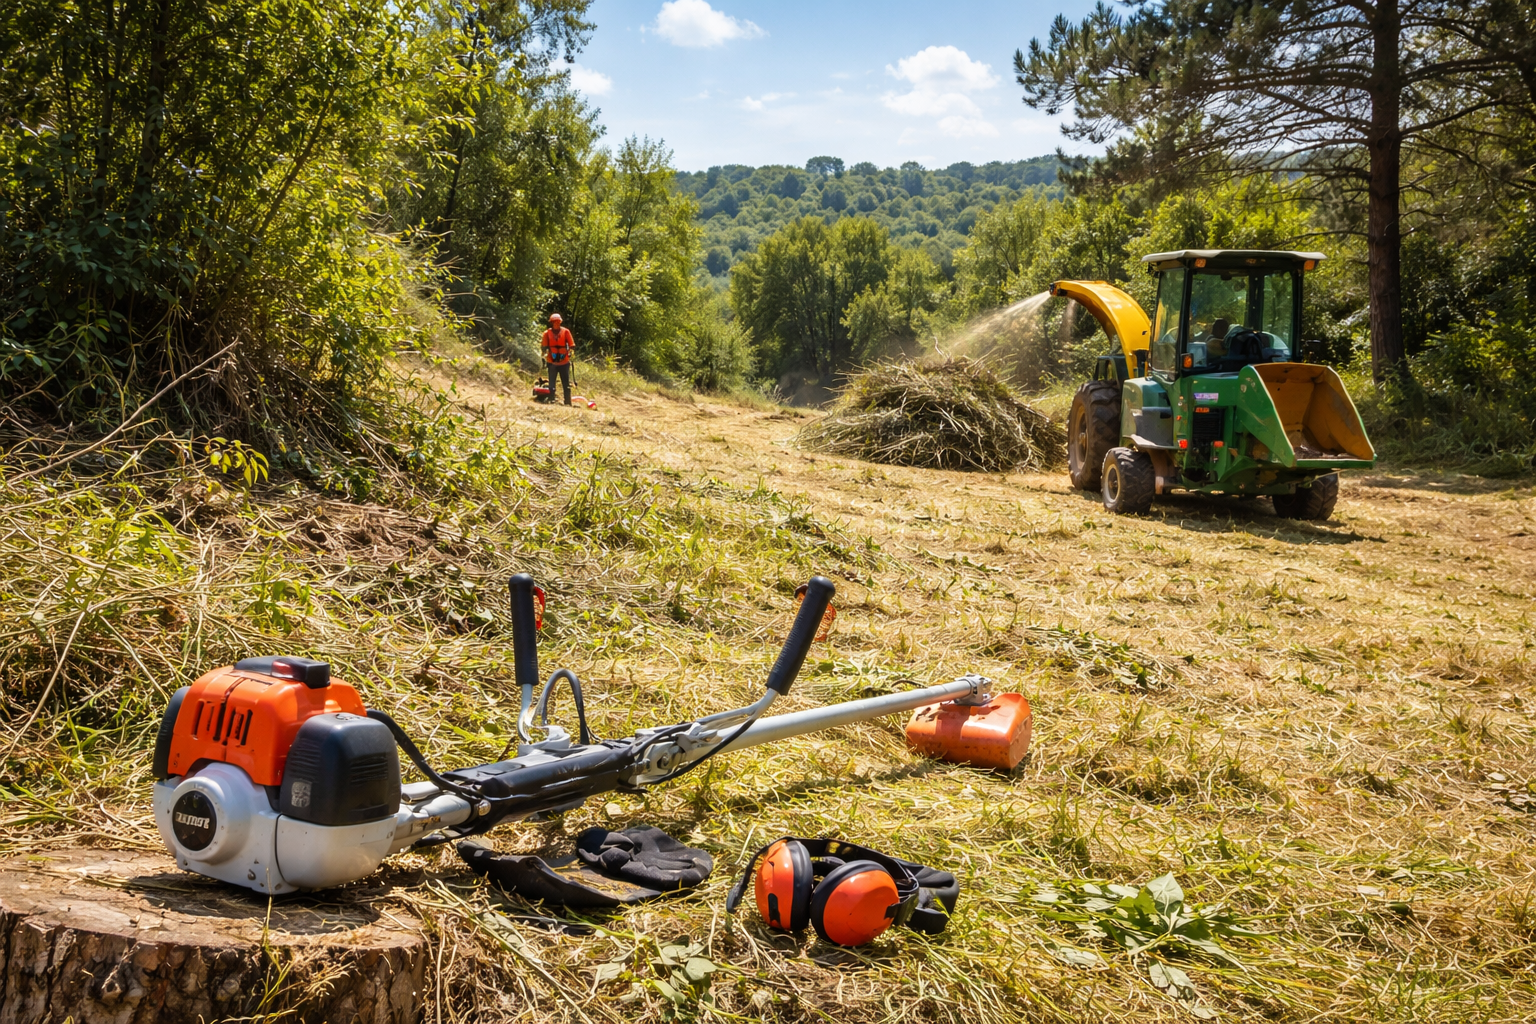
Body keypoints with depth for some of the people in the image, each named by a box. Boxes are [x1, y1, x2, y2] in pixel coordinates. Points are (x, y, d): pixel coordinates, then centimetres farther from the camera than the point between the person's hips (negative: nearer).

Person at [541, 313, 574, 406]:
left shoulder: (565, 332, 1)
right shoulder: (547, 333, 2)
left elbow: (571, 344, 1)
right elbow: (544, 346, 3)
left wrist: (571, 353, -12)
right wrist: (545, 354, -12)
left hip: (564, 362, 0)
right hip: (552, 363, 0)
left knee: (567, 384, 1)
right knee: (551, 385, 3)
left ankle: (568, 403, 5)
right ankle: (552, 402, 7)